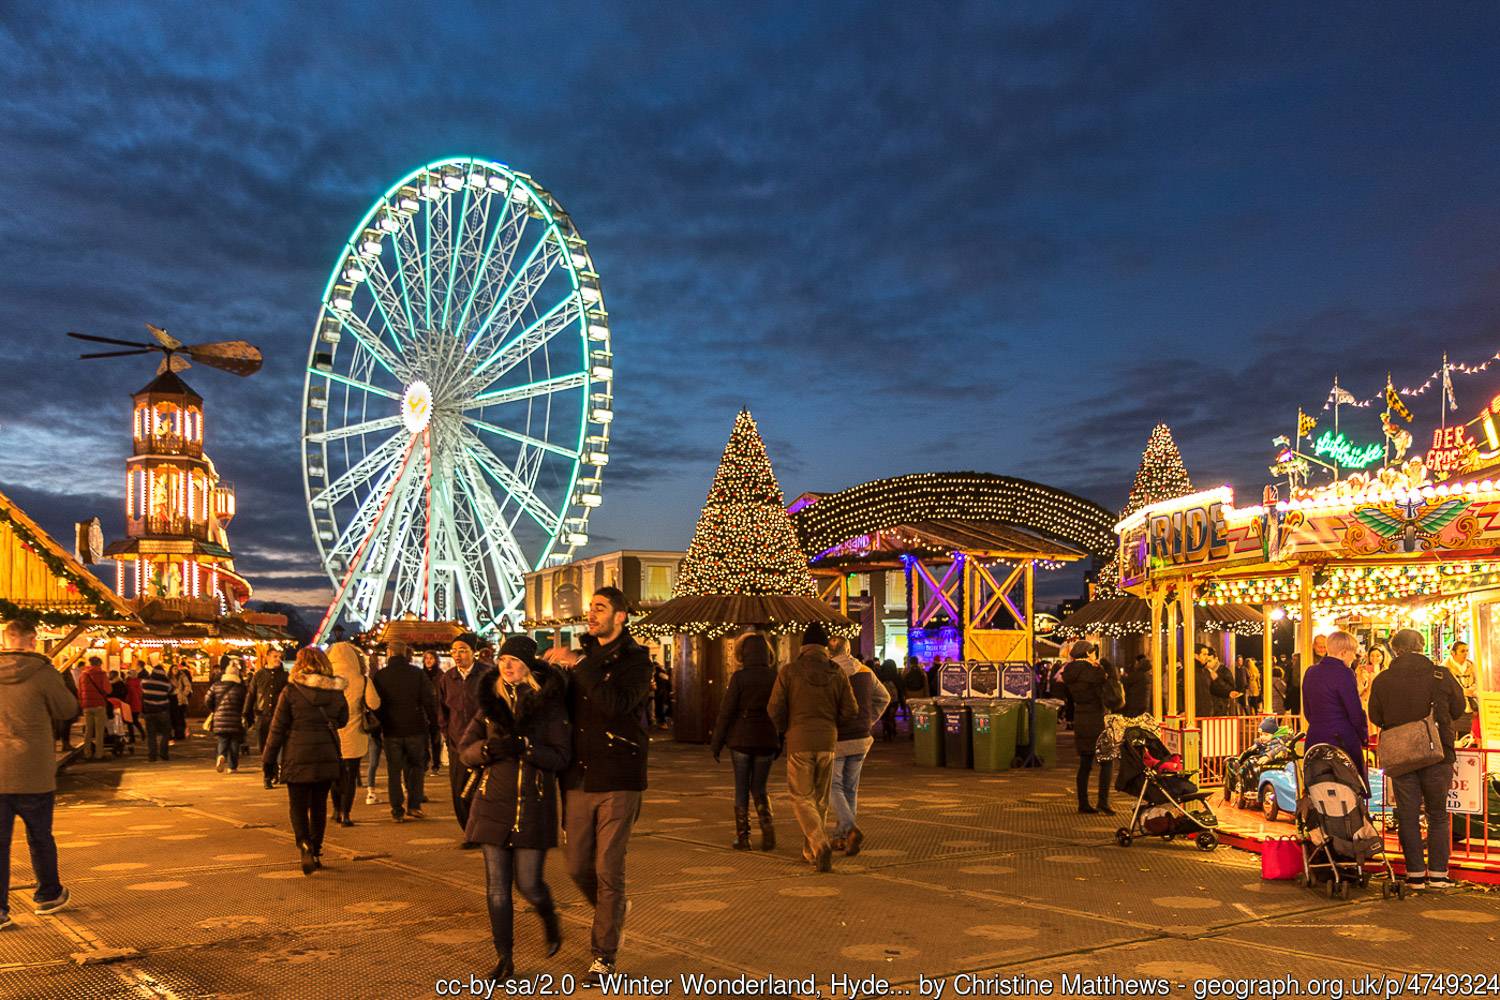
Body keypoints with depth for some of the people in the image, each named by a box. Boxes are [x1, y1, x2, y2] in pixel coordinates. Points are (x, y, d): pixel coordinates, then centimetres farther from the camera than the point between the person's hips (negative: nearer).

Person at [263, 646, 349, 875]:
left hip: (298, 757, -3)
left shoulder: (291, 691, -7)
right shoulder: (336, 692, 3)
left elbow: (278, 727, -5)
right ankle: (316, 851, 20)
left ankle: (305, 845, -17)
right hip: (327, 757, 3)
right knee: (319, 805, 14)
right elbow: (342, 721, 18)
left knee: (298, 806, 4)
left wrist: (270, 758, 3)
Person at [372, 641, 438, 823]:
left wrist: (377, 728, 11)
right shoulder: (418, 673, -4)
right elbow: (429, 700, -6)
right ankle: (414, 804, 7)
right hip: (415, 729, 0)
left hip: (391, 731, 0)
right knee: (416, 767, 14)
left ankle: (397, 810, 7)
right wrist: (434, 720, 5)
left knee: (394, 771, 8)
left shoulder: (380, 675, -3)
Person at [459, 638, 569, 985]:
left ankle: (550, 919, 33)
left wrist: (522, 745, -23)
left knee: (528, 884, -1)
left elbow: (560, 757, -10)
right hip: (493, 803, 3)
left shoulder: (550, 704, -4)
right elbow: (464, 750, 6)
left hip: (533, 805, -3)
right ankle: (504, 959, 16)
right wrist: (489, 747, -15)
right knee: (497, 887, 3)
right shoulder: (490, 700, 6)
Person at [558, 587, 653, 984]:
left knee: (608, 870, -1)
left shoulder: (635, 660, -6)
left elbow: (616, 704, -25)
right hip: (578, 779, 5)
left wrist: (580, 666, -25)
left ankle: (604, 955, 12)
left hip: (618, 782, -5)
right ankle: (611, 912, 38)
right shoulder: (583, 657, 11)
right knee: (578, 867, 10)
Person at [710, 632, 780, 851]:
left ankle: (742, 836, 11)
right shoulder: (776, 677, -1)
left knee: (742, 789, 9)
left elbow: (726, 711, -9)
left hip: (741, 740, -3)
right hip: (767, 741, 3)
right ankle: (767, 827, -4)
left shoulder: (739, 677, -10)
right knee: (759, 788, 15)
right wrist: (779, 743, 13)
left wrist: (716, 743, 0)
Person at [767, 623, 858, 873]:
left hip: (799, 742, -3)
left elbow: (774, 708, -8)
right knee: (820, 799, 16)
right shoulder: (837, 674, 0)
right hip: (827, 742, 3)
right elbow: (851, 711, -1)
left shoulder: (789, 671, -7)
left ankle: (821, 845, -18)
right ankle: (810, 852, 23)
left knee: (802, 799, 3)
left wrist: (784, 730, 12)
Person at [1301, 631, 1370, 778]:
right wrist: (1364, 738, 3)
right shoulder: (1343, 673, -12)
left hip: (1314, 738, 7)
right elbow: (1355, 712, -11)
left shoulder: (1311, 672, 10)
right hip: (1343, 742, -7)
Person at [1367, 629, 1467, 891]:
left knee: (1408, 815, 9)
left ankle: (1415, 873, 11)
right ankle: (1437, 873, 12)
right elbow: (1458, 709, 4)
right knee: (1438, 815, 13)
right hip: (1437, 754, 0)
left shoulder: (1382, 680, -8)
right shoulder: (1441, 675, -10)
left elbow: (1375, 717, 0)